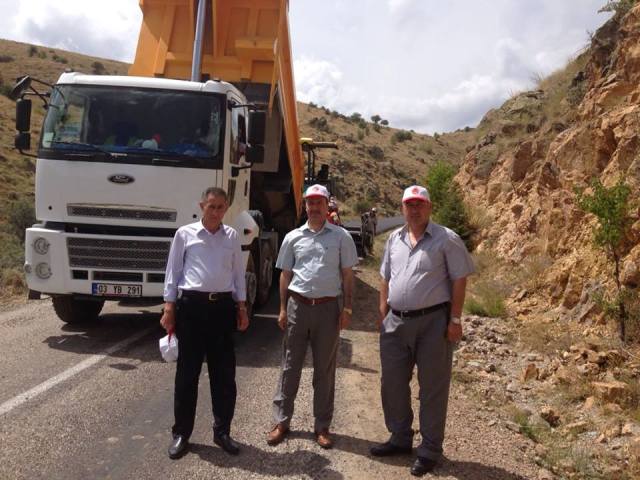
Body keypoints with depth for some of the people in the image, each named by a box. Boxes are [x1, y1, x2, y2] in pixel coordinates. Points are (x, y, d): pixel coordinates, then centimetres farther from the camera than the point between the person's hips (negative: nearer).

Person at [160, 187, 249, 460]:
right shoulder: (185, 234, 2)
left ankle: (222, 431, 21)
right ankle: (181, 433, 18)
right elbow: (173, 271, 3)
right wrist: (169, 308, -3)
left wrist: (241, 307, 9)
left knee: (224, 372, 6)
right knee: (187, 371, 5)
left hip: (222, 306, 2)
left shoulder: (232, 236, 10)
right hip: (191, 304, -2)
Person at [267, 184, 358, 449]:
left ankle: (322, 426, 18)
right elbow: (285, 274, 10)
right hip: (298, 305, 1)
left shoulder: (341, 236, 2)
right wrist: (283, 308, 5)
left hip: (328, 307, -1)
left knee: (325, 369, 7)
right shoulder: (293, 237, 7)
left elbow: (347, 274, 4)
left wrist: (347, 308, -3)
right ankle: (281, 421, 18)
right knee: (290, 366, 7)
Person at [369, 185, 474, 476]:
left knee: (432, 387, 5)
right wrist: (382, 314, 12)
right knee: (393, 383, 14)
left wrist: (455, 320, -12)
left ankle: (430, 449, 19)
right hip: (396, 322, 6)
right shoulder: (394, 239, 11)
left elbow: (459, 280, -7)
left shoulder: (446, 239, -6)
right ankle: (400, 438, 32)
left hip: (433, 322, -5)